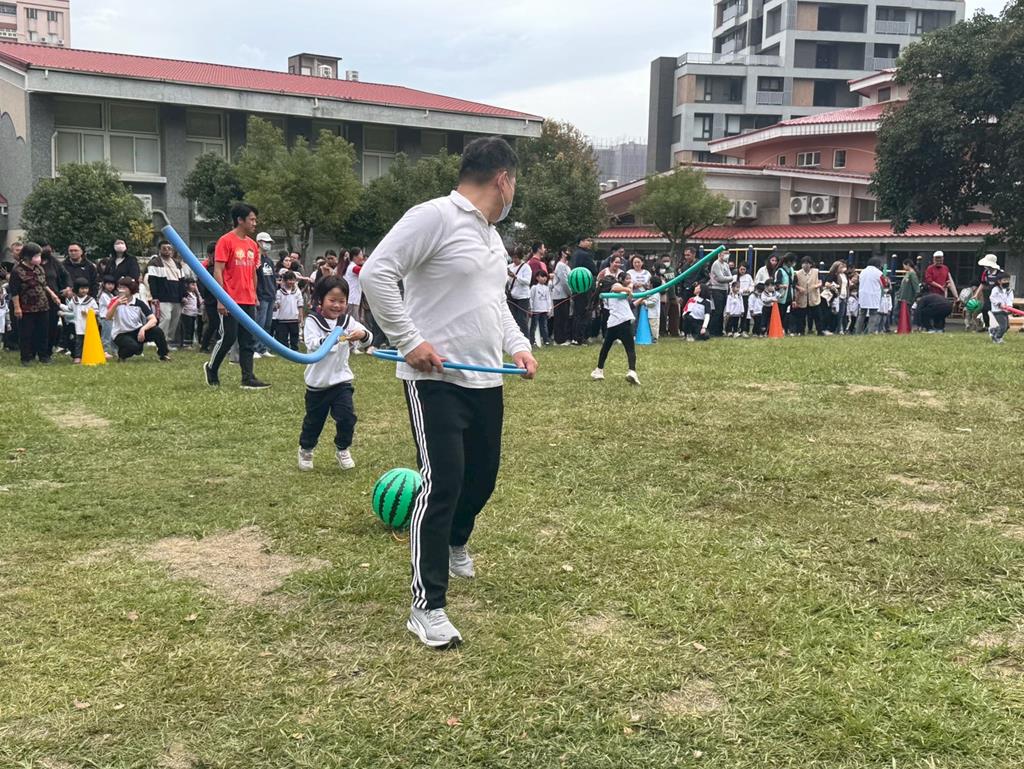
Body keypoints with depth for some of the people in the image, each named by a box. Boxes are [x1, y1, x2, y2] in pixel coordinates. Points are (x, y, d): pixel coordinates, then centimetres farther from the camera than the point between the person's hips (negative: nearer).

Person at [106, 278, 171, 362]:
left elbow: (153, 320, -16)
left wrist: (143, 329, -33)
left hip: (137, 331, 2)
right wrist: (116, 304, -40)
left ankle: (163, 355, 1)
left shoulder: (139, 303, -7)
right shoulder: (115, 301, -9)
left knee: (157, 331, -25)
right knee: (134, 347, -36)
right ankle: (121, 354, 1)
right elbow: (108, 318, -25)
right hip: (121, 334, -2)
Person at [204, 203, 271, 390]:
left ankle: (248, 378, 7)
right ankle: (211, 368, 20)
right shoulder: (226, 241, -8)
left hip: (248, 302, 7)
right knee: (228, 338, -3)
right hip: (231, 301, -7)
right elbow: (217, 271, -11)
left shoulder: (252, 245, 13)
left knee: (248, 342, 5)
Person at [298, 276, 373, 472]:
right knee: (313, 420, 13)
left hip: (341, 380, 2)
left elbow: (368, 340, -15)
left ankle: (343, 449, 19)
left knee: (347, 417, -6)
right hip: (317, 382, -2)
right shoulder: (312, 321, -10)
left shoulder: (348, 321, -2)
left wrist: (362, 335, -40)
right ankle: (306, 450, 38)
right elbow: (312, 345, -27)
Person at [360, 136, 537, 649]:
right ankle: (428, 607, -1)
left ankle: (453, 545, 48)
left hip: (486, 381, 9)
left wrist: (518, 346, 9)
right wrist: (410, 341, -21)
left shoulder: (490, 233, 16)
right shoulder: (435, 216, -13)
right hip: (436, 381, -9)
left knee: (482, 476, 19)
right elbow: (375, 274, -19)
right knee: (443, 484, -11)